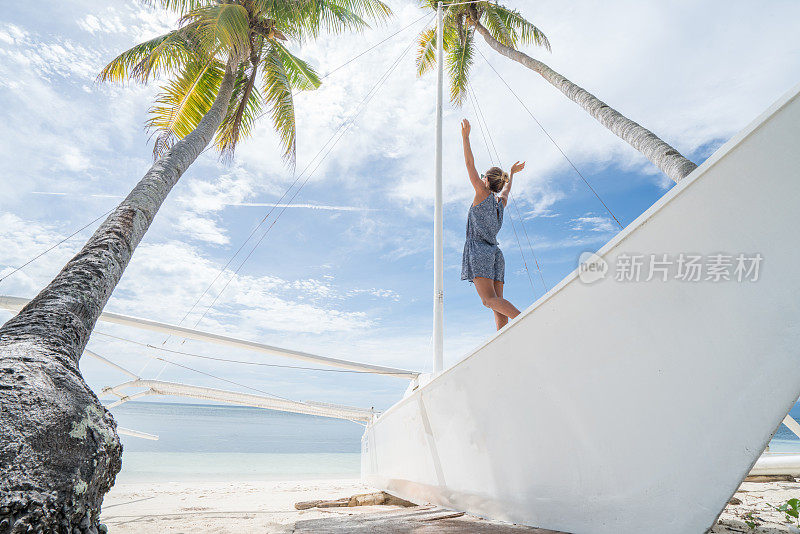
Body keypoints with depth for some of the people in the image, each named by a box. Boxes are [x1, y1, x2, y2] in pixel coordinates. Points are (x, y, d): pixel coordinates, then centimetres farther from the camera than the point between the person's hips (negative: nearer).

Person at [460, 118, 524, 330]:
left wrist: (465, 136, 8)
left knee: (489, 299, -19)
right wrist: (511, 173, 63)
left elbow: (470, 164, 3)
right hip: (495, 253, 8)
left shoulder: (483, 193, 3)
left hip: (479, 251, -7)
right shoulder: (501, 201, 20)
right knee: (497, 302, -3)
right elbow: (506, 187, 44)